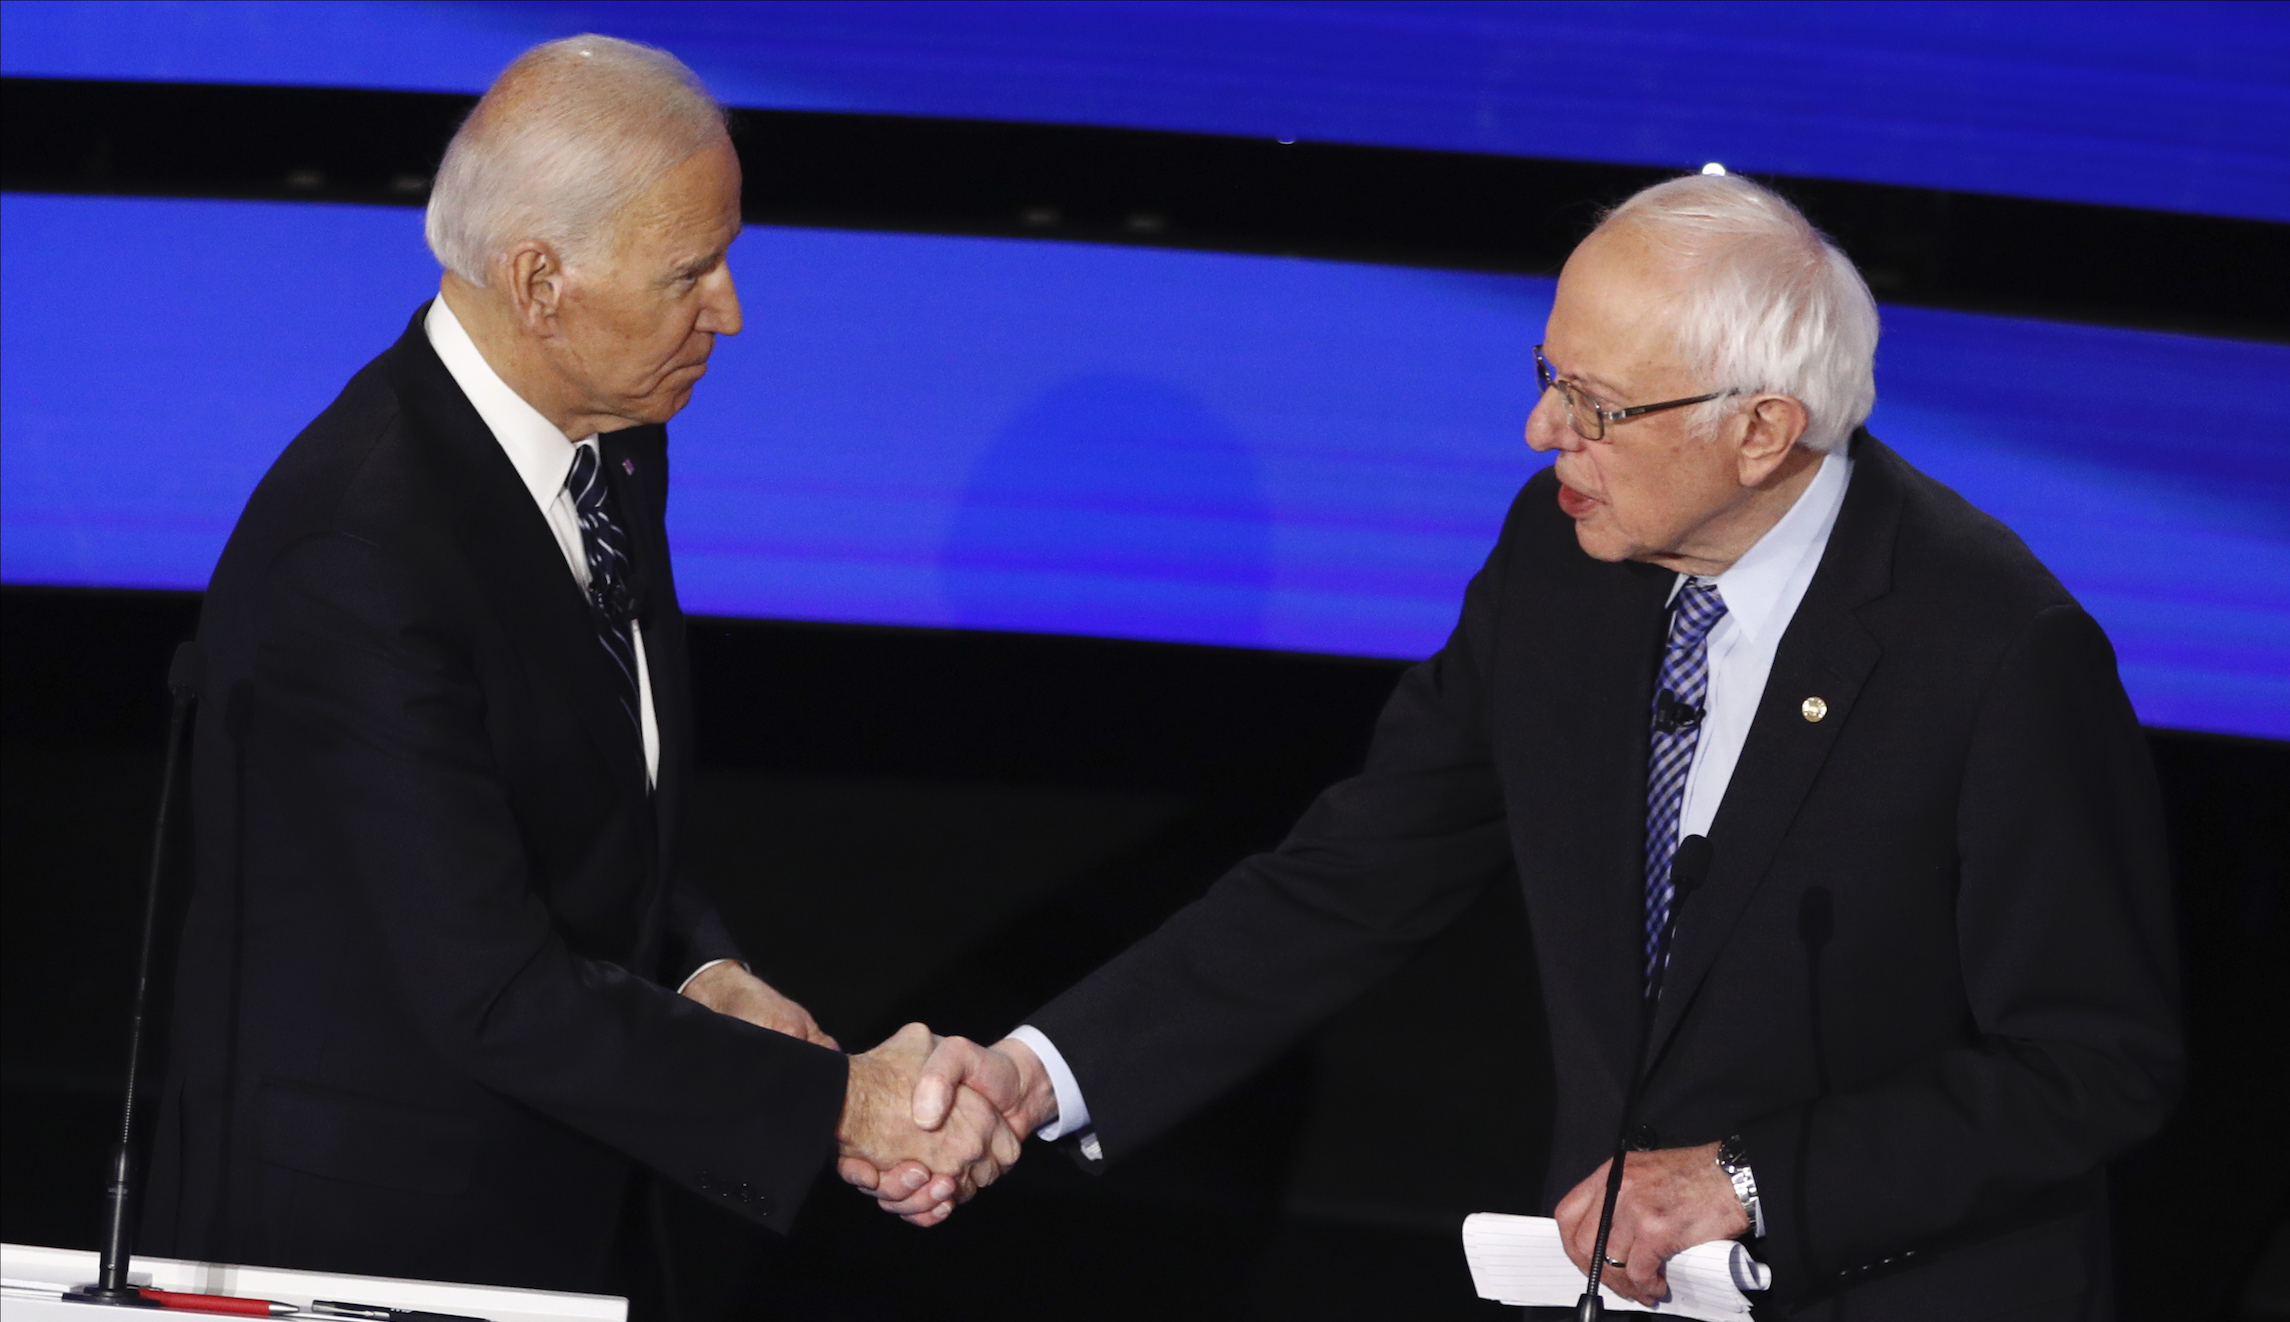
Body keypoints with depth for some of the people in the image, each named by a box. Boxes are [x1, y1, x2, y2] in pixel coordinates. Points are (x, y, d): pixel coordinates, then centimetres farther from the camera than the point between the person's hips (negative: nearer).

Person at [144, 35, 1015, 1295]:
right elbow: (490, 988, -26)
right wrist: (834, 1104, -22)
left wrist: (698, 975, -5)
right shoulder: (359, 545, -26)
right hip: (360, 1231, -8)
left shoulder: (615, 443, 3)